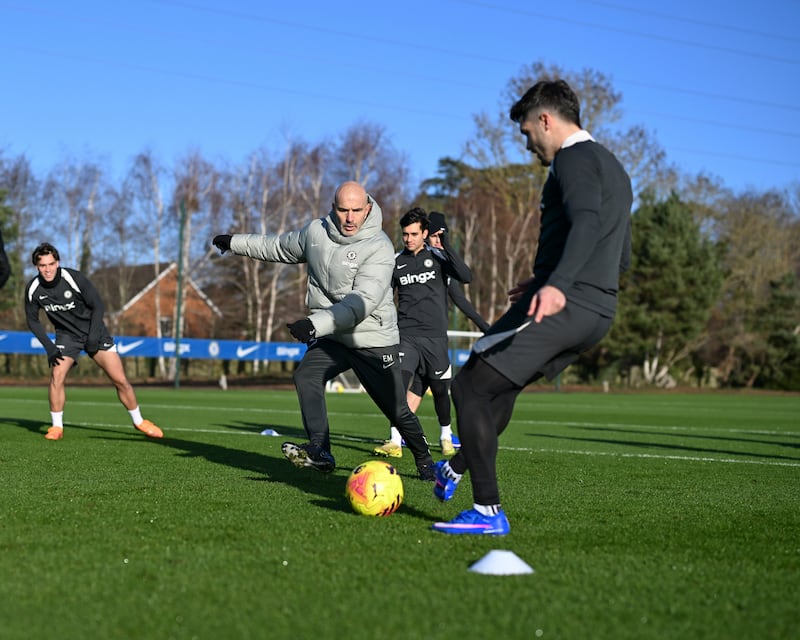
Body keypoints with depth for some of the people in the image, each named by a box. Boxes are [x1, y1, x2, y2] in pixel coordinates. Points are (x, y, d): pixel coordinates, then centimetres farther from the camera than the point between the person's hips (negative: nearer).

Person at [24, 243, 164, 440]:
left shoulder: (75, 278, -23)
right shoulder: (33, 289, -14)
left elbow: (97, 305, -12)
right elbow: (32, 320, 0)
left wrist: (93, 337, -16)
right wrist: (49, 347, -10)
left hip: (93, 332, -1)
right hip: (67, 335, 2)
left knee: (120, 379, -5)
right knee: (56, 376, -21)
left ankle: (139, 422, 13)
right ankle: (56, 427, -5)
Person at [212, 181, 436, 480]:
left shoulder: (378, 247, -20)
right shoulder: (316, 232, -1)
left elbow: (362, 302, -30)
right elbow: (280, 246, 21)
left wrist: (316, 323, -40)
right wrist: (236, 242, 29)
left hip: (374, 342, -5)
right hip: (331, 336, 5)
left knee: (398, 411, -1)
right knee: (306, 376, -22)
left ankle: (424, 461, 24)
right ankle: (319, 452, -27)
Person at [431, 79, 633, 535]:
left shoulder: (575, 158, -7)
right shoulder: (614, 169, 23)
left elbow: (586, 223, -28)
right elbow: (622, 258, 28)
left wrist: (557, 284, -44)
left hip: (561, 306, -10)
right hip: (599, 311, 10)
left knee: (470, 387, -7)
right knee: (502, 383, 27)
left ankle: (488, 511, -10)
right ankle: (457, 470, 42)